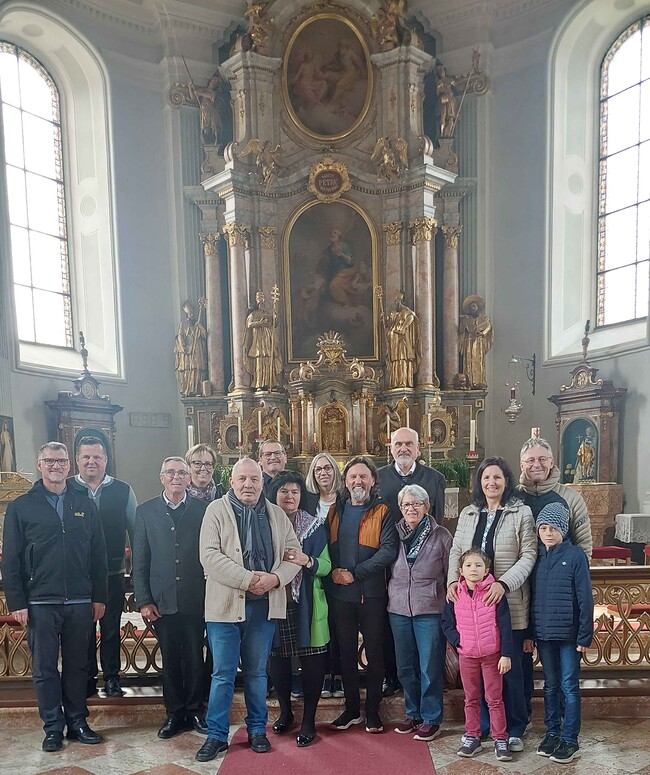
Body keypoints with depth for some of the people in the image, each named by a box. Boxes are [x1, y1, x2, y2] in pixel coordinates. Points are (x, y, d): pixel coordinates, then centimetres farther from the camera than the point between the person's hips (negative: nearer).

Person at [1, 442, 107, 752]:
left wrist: (99, 597, 4)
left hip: (80, 602, 2)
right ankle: (53, 727, 19)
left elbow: (98, 555, 8)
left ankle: (77, 722, 23)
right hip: (40, 603, -2)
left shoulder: (85, 505, 8)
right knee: (44, 668, 6)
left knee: (77, 666, 10)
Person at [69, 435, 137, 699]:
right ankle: (87, 679, 26)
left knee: (111, 628, 10)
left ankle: (111, 678, 24)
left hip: (113, 572, 1)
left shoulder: (122, 491, 2)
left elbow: (135, 530, 7)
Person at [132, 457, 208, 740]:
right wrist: (143, 600, -2)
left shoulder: (203, 510, 0)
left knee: (195, 658, 8)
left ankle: (195, 712, 24)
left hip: (195, 600, -1)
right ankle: (174, 714, 24)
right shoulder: (146, 511, 3)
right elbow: (140, 560, 3)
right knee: (170, 659, 10)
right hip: (162, 600, 1)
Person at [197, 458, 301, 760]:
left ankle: (257, 730, 27)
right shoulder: (217, 510, -3)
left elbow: (293, 554, 8)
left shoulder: (277, 514, 9)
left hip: (264, 605, 3)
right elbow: (210, 556, -13)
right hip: (226, 603, -3)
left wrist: (275, 578, -11)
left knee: (257, 672, 14)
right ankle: (216, 735, 16)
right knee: (223, 674, 3)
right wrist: (248, 579, -18)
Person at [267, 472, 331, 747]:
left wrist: (307, 560, -21)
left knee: (312, 661, 0)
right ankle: (285, 712, 29)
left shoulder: (315, 525, 3)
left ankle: (308, 721, 14)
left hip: (306, 603, -1)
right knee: (277, 657, 7)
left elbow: (326, 566, -3)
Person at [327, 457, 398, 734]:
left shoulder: (382, 512, -3)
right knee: (346, 652, 13)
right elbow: (325, 546, 9)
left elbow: (389, 550, -13)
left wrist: (355, 573, -16)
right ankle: (351, 708, 27)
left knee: (374, 653, 6)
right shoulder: (335, 511, 10)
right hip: (341, 593, 3)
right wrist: (333, 571, -10)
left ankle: (373, 712, 20)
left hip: (371, 593, -3)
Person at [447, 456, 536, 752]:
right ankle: (481, 726, 25)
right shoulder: (468, 514, 12)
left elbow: (529, 555, -8)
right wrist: (453, 580, -5)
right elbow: (456, 551, 12)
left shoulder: (521, 513, -2)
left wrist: (504, 583, -20)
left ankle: (514, 730, 21)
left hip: (509, 604, -4)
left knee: (510, 667, 4)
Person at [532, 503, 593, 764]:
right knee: (550, 686, 14)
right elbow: (531, 597, 9)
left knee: (569, 687, 4)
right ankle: (552, 733, 26)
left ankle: (570, 741, 13)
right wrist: (529, 633, 8)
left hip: (568, 634, -4)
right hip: (543, 634, 4)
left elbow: (585, 599, -8)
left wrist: (585, 636, -10)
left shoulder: (575, 556, -8)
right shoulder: (537, 557, 6)